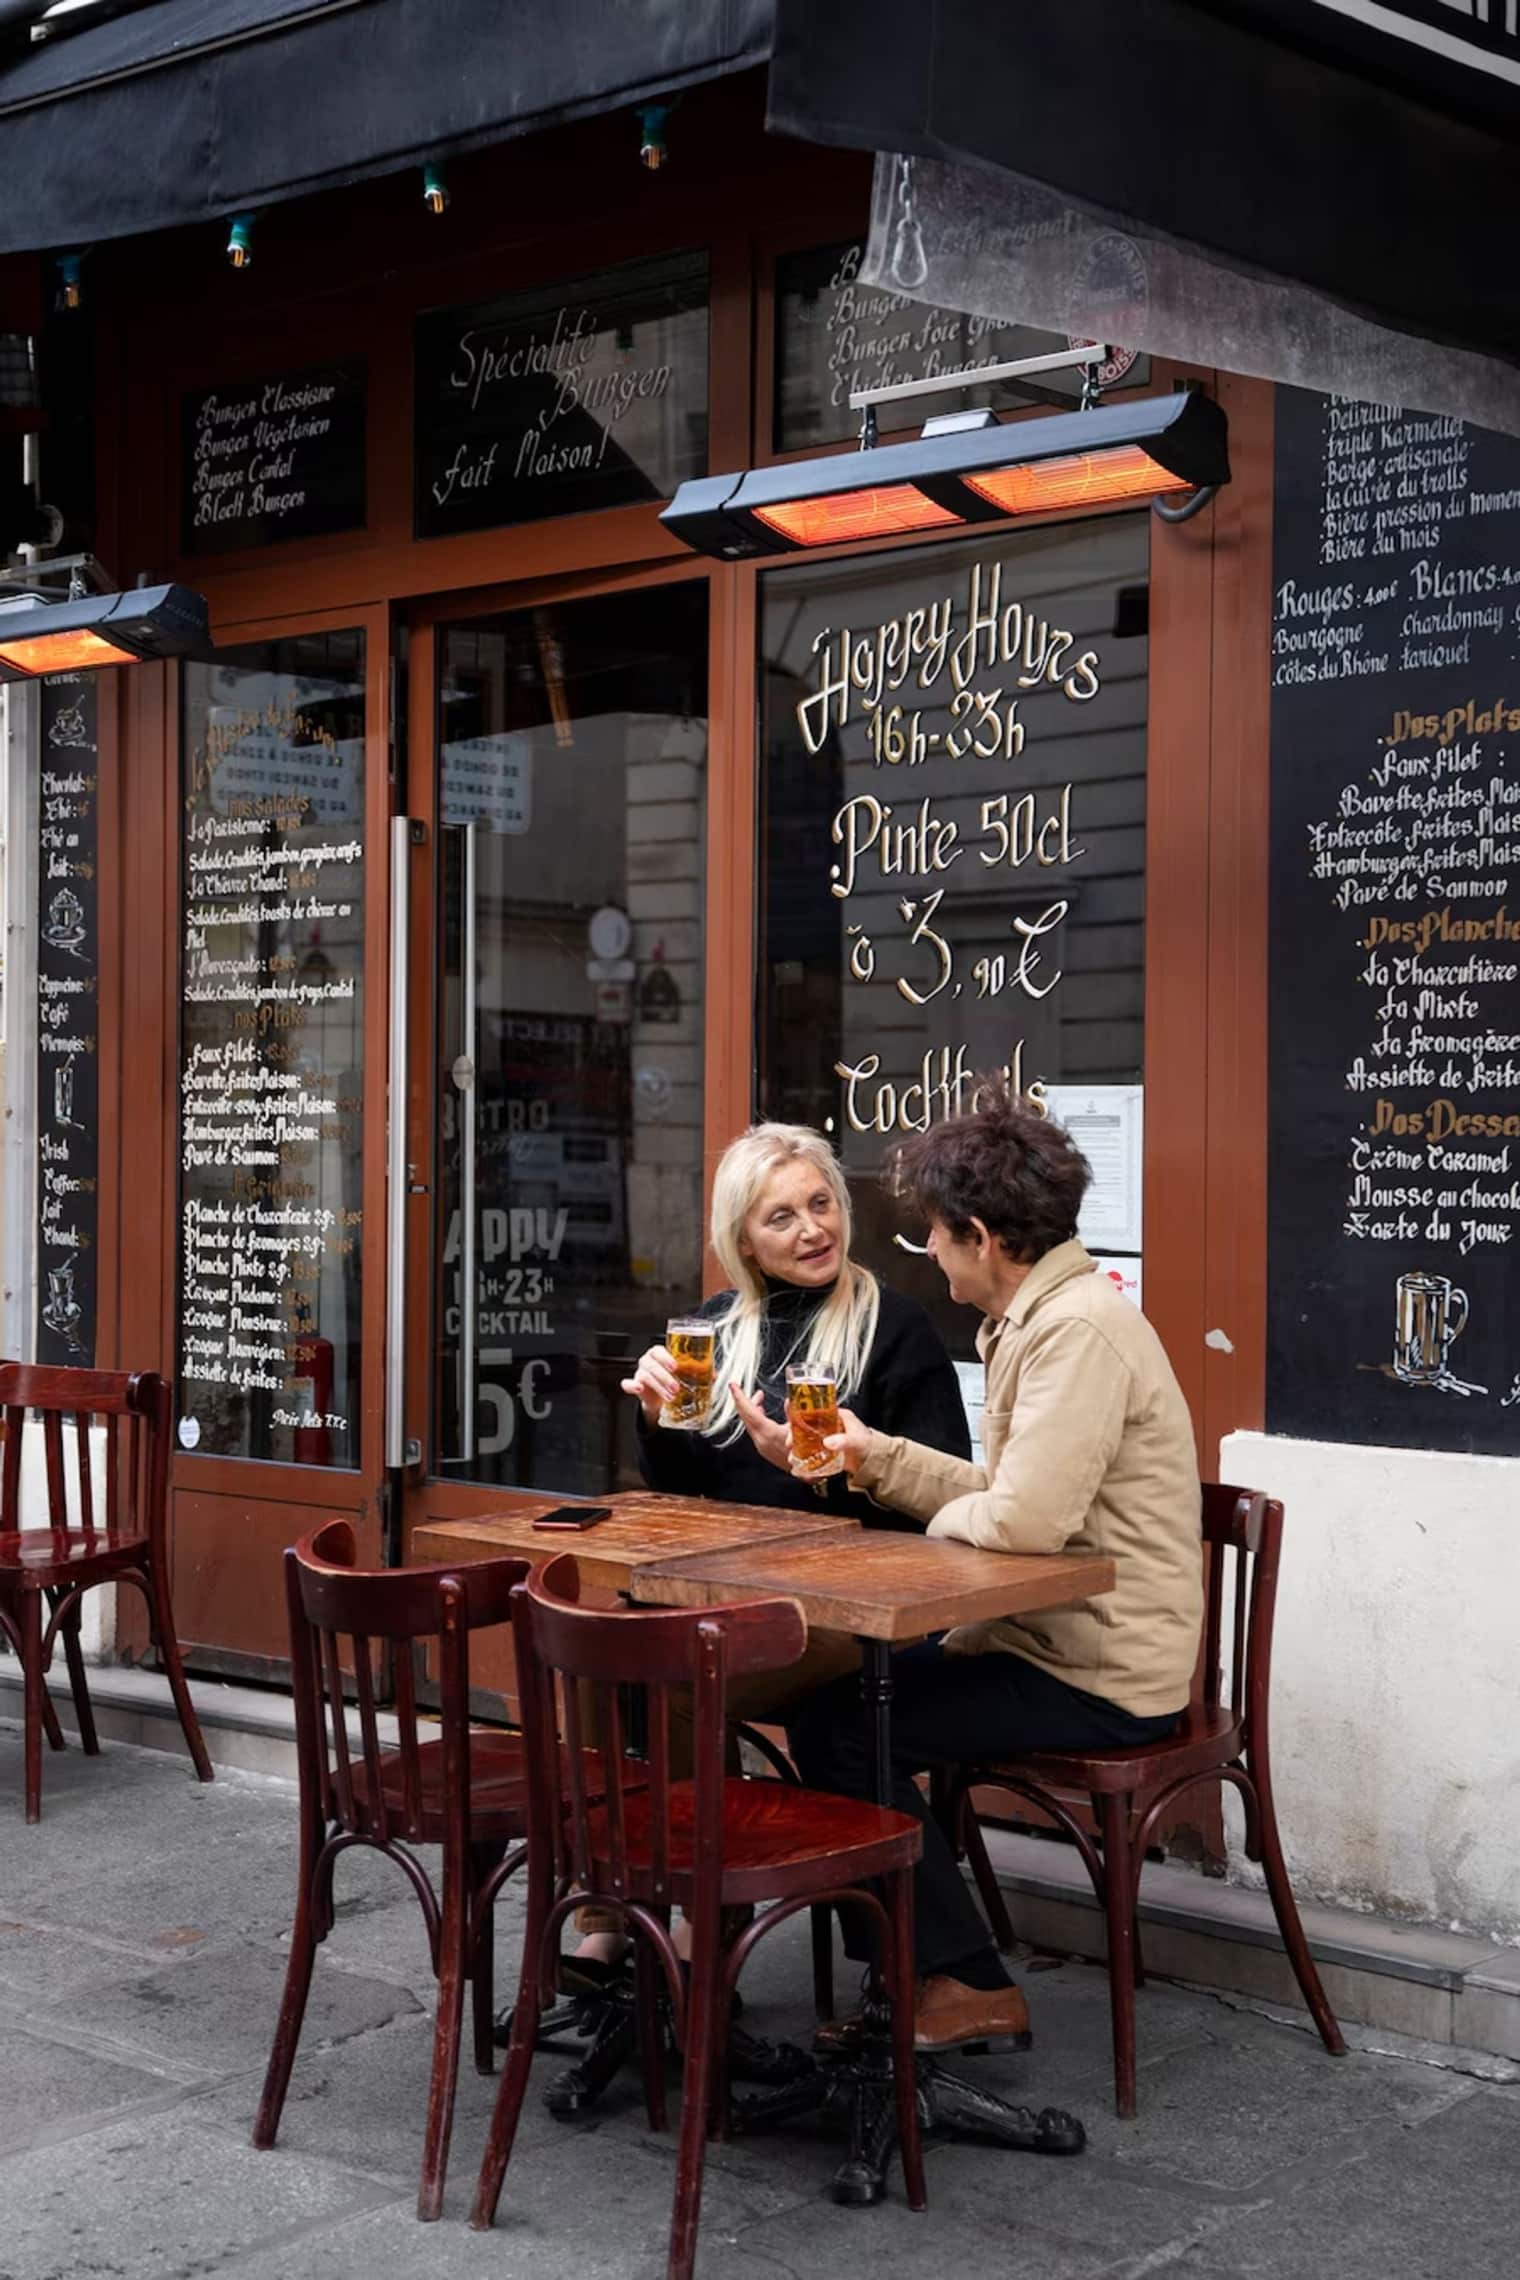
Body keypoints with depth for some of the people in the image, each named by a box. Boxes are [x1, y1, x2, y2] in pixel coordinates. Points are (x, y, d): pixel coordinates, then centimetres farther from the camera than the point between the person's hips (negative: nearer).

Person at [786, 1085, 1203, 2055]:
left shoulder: (1080, 1330, -22)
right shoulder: (1042, 1318, 13)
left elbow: (1023, 1519, -30)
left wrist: (947, 1517, -10)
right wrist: (882, 1457, 15)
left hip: (1101, 1676, -11)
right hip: (1054, 1642, 11)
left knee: (844, 1727, -12)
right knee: (830, 1699, 12)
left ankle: (970, 1985, 1)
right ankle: (913, 1958, 19)